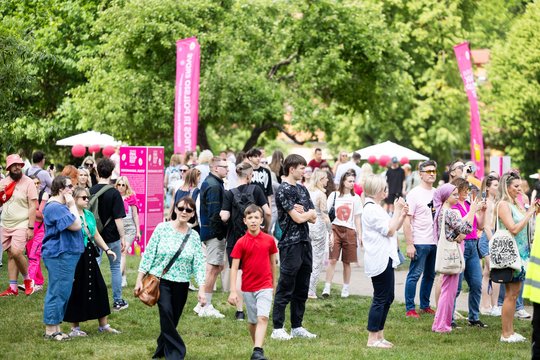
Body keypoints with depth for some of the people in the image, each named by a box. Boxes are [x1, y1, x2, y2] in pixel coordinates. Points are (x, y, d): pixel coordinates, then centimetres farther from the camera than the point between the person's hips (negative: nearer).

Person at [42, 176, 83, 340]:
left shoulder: (60, 206, 18)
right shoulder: (55, 208, -18)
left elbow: (75, 225, 23)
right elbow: (76, 225, -22)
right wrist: (72, 206, -15)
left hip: (64, 254, 11)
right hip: (60, 255, -11)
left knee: (62, 293, 14)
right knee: (58, 292, -7)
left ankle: (55, 329, 19)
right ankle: (51, 330, -3)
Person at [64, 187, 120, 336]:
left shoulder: (89, 215, 12)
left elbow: (96, 235, 19)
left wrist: (106, 249, 12)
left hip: (89, 257, 8)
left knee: (99, 288, 9)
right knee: (76, 291, 0)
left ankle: (103, 325, 20)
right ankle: (74, 328, 13)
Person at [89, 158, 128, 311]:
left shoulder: (90, 191, 0)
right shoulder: (114, 193, -12)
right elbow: (118, 218, -14)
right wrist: (123, 237, -7)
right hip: (111, 235, -3)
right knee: (115, 267, 9)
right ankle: (117, 301, 12)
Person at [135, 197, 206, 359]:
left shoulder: (194, 236, 2)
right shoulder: (162, 229, -4)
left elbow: (199, 264, 0)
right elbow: (148, 254, -2)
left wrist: (202, 290, -8)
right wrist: (139, 279, -4)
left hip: (181, 284, 3)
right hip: (161, 279, -3)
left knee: (172, 320, 5)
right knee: (166, 312, -21)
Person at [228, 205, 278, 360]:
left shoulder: (269, 240, -2)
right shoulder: (241, 243, -6)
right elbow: (234, 267, -8)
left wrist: (274, 283, 18)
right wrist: (233, 291, -15)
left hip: (265, 286, -1)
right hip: (248, 287, 1)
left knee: (263, 317, -17)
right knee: (252, 321, 12)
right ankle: (256, 345, 32)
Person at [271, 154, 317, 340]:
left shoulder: (302, 189, 15)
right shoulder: (284, 190, -11)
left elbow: (313, 218, 12)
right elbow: (297, 218, -16)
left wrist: (302, 211, -7)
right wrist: (309, 212, 4)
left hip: (305, 243, 8)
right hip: (290, 244, -8)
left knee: (302, 289, 11)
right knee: (285, 289, -5)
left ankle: (297, 327, 17)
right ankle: (278, 328, -1)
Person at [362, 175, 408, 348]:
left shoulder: (376, 208, 18)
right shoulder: (371, 209, -15)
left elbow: (393, 229, 19)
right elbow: (389, 230, -19)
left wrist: (403, 215, 6)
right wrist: (397, 210, -12)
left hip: (386, 259, 11)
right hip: (380, 260, -11)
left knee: (387, 298, 13)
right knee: (380, 298, -6)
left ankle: (379, 336, 18)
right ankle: (372, 339, -2)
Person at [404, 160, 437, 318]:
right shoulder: (414, 194, -8)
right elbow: (406, 221, -11)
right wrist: (409, 244, -16)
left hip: (435, 242, 7)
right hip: (420, 243, -7)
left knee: (430, 275, 13)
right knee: (414, 275, -4)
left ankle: (425, 306, 24)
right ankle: (410, 309, 2)